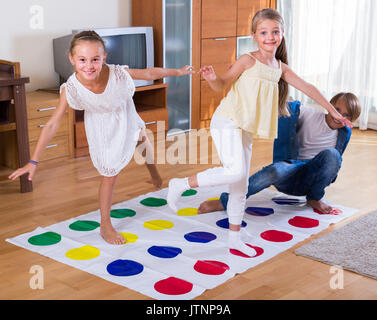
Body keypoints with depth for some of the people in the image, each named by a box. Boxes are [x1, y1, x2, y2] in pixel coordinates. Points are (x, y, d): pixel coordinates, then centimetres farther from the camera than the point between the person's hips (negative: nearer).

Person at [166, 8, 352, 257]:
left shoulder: (281, 68, 12)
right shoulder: (248, 61, -5)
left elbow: (307, 88, 19)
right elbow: (223, 84, -3)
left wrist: (333, 111, 23)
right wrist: (212, 78, -27)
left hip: (246, 131, 7)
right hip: (228, 122, -7)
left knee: (240, 188, 11)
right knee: (236, 171, -27)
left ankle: (234, 239, 23)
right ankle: (181, 184, -12)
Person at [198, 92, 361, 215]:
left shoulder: (344, 134, 7)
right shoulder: (310, 114, -5)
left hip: (309, 181, 2)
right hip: (290, 173, -2)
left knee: (332, 154, -29)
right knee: (276, 171, -40)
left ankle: (314, 199, -8)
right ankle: (224, 202, -34)